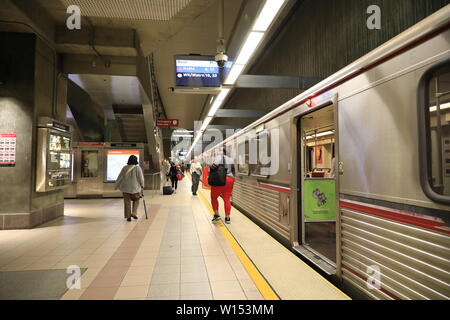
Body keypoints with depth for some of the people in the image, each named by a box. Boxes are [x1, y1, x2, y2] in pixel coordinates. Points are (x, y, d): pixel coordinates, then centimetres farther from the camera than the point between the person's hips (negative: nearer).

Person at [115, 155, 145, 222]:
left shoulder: (125, 168, 0)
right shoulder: (138, 168, -9)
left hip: (125, 187, 2)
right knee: (136, 200, 18)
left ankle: (128, 216, 7)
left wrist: (116, 185, 13)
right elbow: (140, 178, -10)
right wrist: (142, 186, 4)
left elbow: (120, 177, 3)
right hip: (134, 187, -2)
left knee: (127, 202, 8)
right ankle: (134, 213, 4)